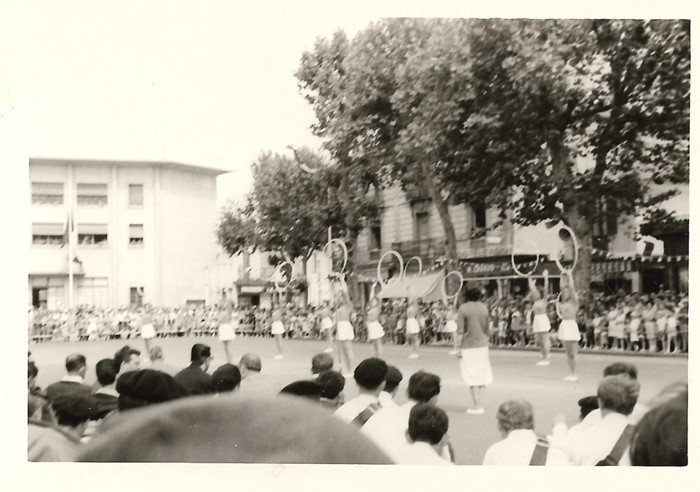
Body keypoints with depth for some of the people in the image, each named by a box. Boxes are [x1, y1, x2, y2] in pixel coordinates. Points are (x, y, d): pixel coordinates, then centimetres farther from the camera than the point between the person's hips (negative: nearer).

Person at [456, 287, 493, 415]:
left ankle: (477, 406, 0)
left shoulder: (463, 308, -8)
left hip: (469, 346, -4)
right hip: (483, 345, 4)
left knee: (472, 376, 0)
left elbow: (461, 330, -11)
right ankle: (481, 405, 14)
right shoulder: (484, 308, 4)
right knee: (482, 374, 11)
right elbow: (487, 329, 10)